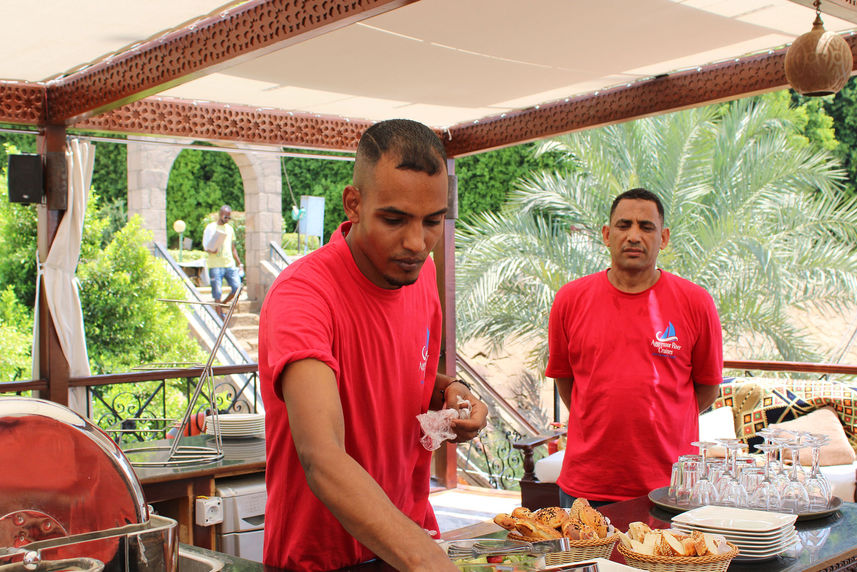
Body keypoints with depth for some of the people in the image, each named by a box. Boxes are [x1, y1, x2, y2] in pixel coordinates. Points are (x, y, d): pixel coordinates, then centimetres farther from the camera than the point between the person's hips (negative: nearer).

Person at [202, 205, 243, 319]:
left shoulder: (230, 228, 17)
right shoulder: (211, 227, 1)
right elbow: (206, 247, -2)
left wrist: (239, 263, 16)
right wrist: (211, 250, -24)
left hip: (230, 264, 5)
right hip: (215, 266, -5)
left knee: (237, 287, -7)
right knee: (217, 293, -4)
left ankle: (223, 304, 17)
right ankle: (220, 316, 3)